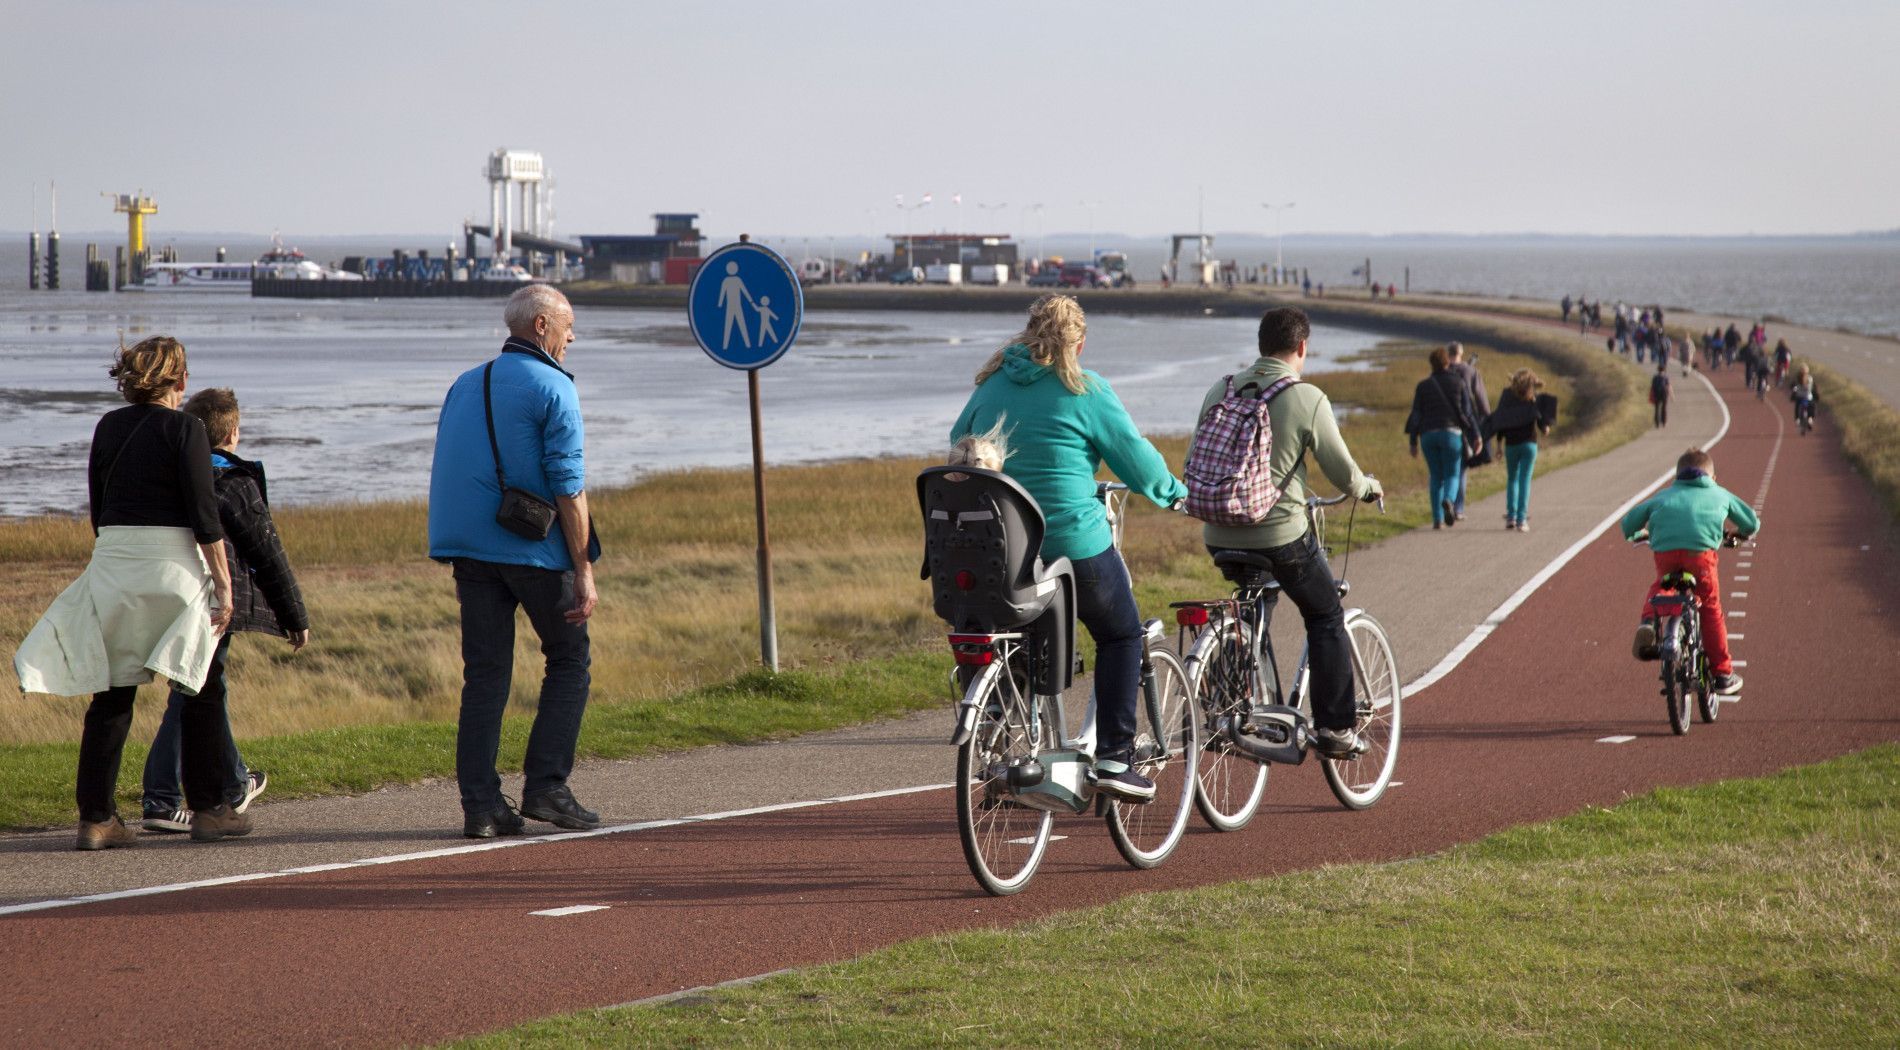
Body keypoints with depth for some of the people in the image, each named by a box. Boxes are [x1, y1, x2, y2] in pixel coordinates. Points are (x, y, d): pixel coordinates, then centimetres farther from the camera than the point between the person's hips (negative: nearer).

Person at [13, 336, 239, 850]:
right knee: (201, 690, 9)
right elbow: (204, 514, -10)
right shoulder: (184, 429, -7)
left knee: (111, 694, 6)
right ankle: (209, 809, 12)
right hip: (171, 565, -5)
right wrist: (222, 581, -7)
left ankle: (95, 817, 1)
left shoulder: (108, 428, 10)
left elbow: (98, 506, 15)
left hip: (112, 561, 5)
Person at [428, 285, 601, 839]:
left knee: (484, 674, 6)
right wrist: (584, 572, -12)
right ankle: (545, 788, 1)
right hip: (535, 550, -6)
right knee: (569, 662, 9)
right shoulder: (552, 388, -7)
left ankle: (480, 805, 0)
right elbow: (568, 487, -13)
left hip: (471, 550, 6)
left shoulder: (465, 385, 16)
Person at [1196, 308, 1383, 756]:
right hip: (1282, 534, -5)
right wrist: (1368, 487, 18)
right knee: (1326, 618, 15)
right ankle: (1335, 728, 12)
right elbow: (1342, 473, -4)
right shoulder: (1307, 399, -11)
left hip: (1220, 536, 5)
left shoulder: (1219, 392, 5)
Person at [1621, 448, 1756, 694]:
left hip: (1665, 551, 1)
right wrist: (1743, 534, 61)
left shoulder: (1664, 495, 34)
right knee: (1711, 609, 16)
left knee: (1660, 585, 34)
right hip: (1701, 550, -1)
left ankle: (1648, 622, 4)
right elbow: (1751, 522, 38)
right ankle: (1723, 674, 21)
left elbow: (1631, 520, 28)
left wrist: (1633, 535, 51)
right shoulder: (1719, 494, 33)